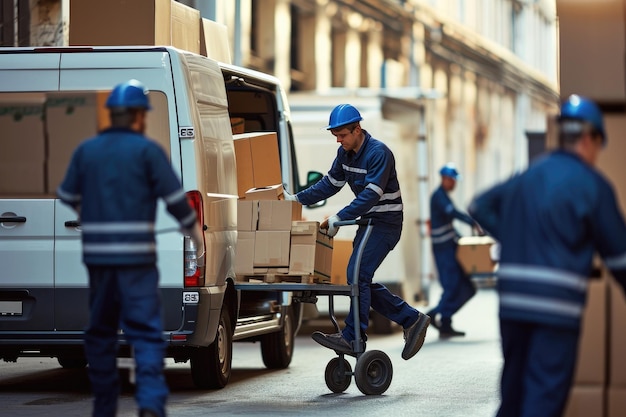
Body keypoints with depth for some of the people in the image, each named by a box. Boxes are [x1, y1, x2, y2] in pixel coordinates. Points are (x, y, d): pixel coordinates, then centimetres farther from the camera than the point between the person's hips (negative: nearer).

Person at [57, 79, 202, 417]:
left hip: (97, 254, 4)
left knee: (101, 331, 15)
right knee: (145, 331, -4)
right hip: (137, 255, -4)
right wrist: (194, 230, 12)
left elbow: (67, 196, 14)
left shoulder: (86, 150, 6)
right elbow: (176, 198, -4)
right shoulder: (147, 149, -4)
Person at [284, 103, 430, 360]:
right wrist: (298, 199, 4)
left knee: (358, 275, -17)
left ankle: (352, 338, -15)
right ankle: (411, 319, 14)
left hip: (386, 223, -9)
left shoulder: (378, 153, -21)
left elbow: (371, 195, -28)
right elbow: (331, 183, 13)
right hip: (368, 222, 9)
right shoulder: (345, 153, 5)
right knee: (361, 281, 8)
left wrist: (339, 218, -32)